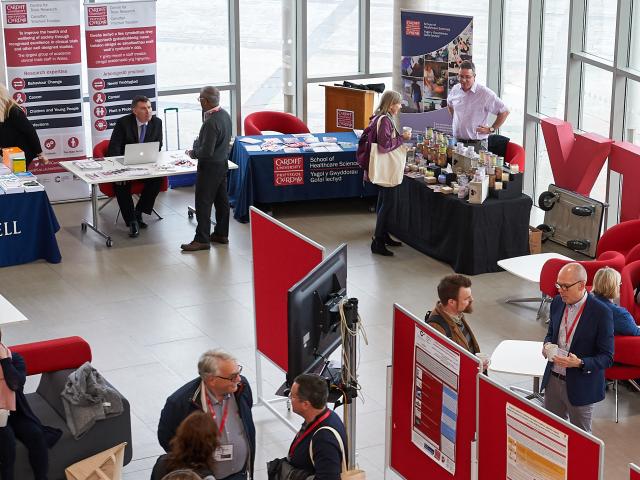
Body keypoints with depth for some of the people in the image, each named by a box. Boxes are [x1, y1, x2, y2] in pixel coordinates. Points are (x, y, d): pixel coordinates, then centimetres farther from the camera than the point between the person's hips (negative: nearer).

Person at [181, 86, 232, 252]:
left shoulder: (211, 122, -26)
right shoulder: (225, 115, 3)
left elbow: (206, 151, -26)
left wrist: (193, 153, -8)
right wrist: (198, 143, 12)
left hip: (210, 166, -10)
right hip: (223, 163, 10)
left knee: (203, 202, -2)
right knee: (221, 199, 16)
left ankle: (202, 239, 2)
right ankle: (221, 234, 25)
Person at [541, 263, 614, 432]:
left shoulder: (601, 313, -19)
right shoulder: (557, 303, -1)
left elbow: (607, 358, -15)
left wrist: (580, 363, -30)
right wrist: (547, 345, -7)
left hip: (580, 387, -5)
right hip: (553, 379, 5)